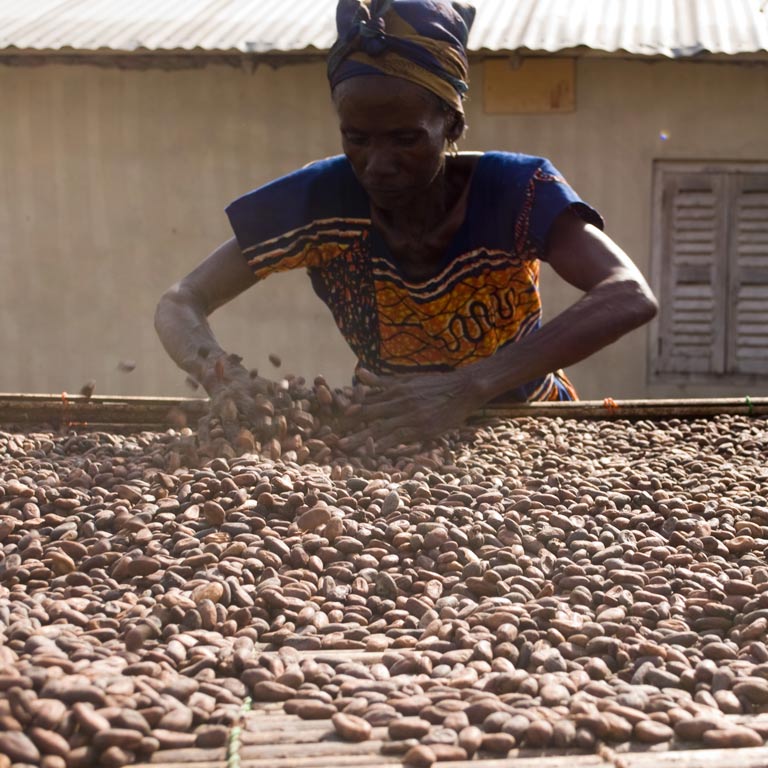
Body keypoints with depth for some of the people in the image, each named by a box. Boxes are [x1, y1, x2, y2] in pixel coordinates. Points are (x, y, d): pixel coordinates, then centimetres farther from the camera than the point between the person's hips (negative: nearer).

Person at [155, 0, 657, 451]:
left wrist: (469, 387, -52)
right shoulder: (320, 203, -19)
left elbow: (631, 298, -40)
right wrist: (220, 375, -39)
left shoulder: (515, 193, -25)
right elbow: (180, 305, -15)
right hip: (391, 438, 1)